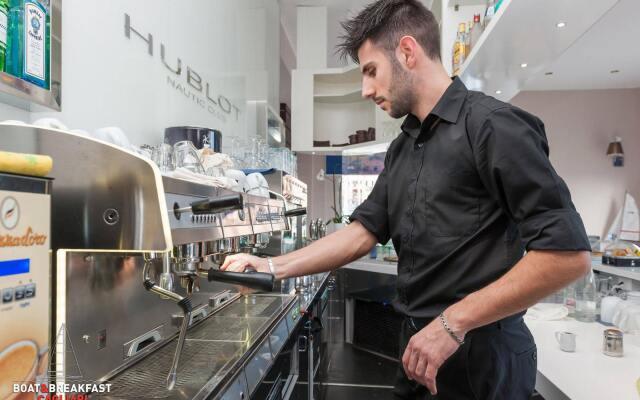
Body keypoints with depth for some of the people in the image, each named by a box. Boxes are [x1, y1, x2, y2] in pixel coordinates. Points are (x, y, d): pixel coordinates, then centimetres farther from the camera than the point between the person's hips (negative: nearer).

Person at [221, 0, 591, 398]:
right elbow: (363, 231, 6)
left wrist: (453, 322, -21)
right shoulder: (401, 149, 9)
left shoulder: (493, 124, -15)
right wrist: (273, 268, -2)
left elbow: (569, 254, -20)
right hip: (419, 344, 8)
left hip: (479, 353, -7)